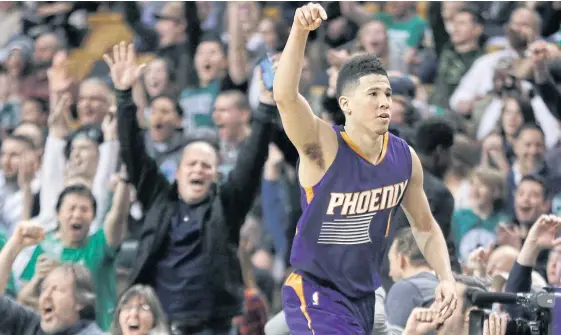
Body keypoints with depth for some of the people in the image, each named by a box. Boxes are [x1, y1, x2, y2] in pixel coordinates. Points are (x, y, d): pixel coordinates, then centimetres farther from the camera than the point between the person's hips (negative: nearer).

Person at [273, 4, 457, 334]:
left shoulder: (405, 158, -3)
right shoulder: (324, 147, -20)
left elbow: (425, 227, 12)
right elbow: (285, 96, -39)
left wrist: (446, 277, -3)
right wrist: (300, 31, -52)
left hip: (364, 295, 7)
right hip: (315, 294, -7)